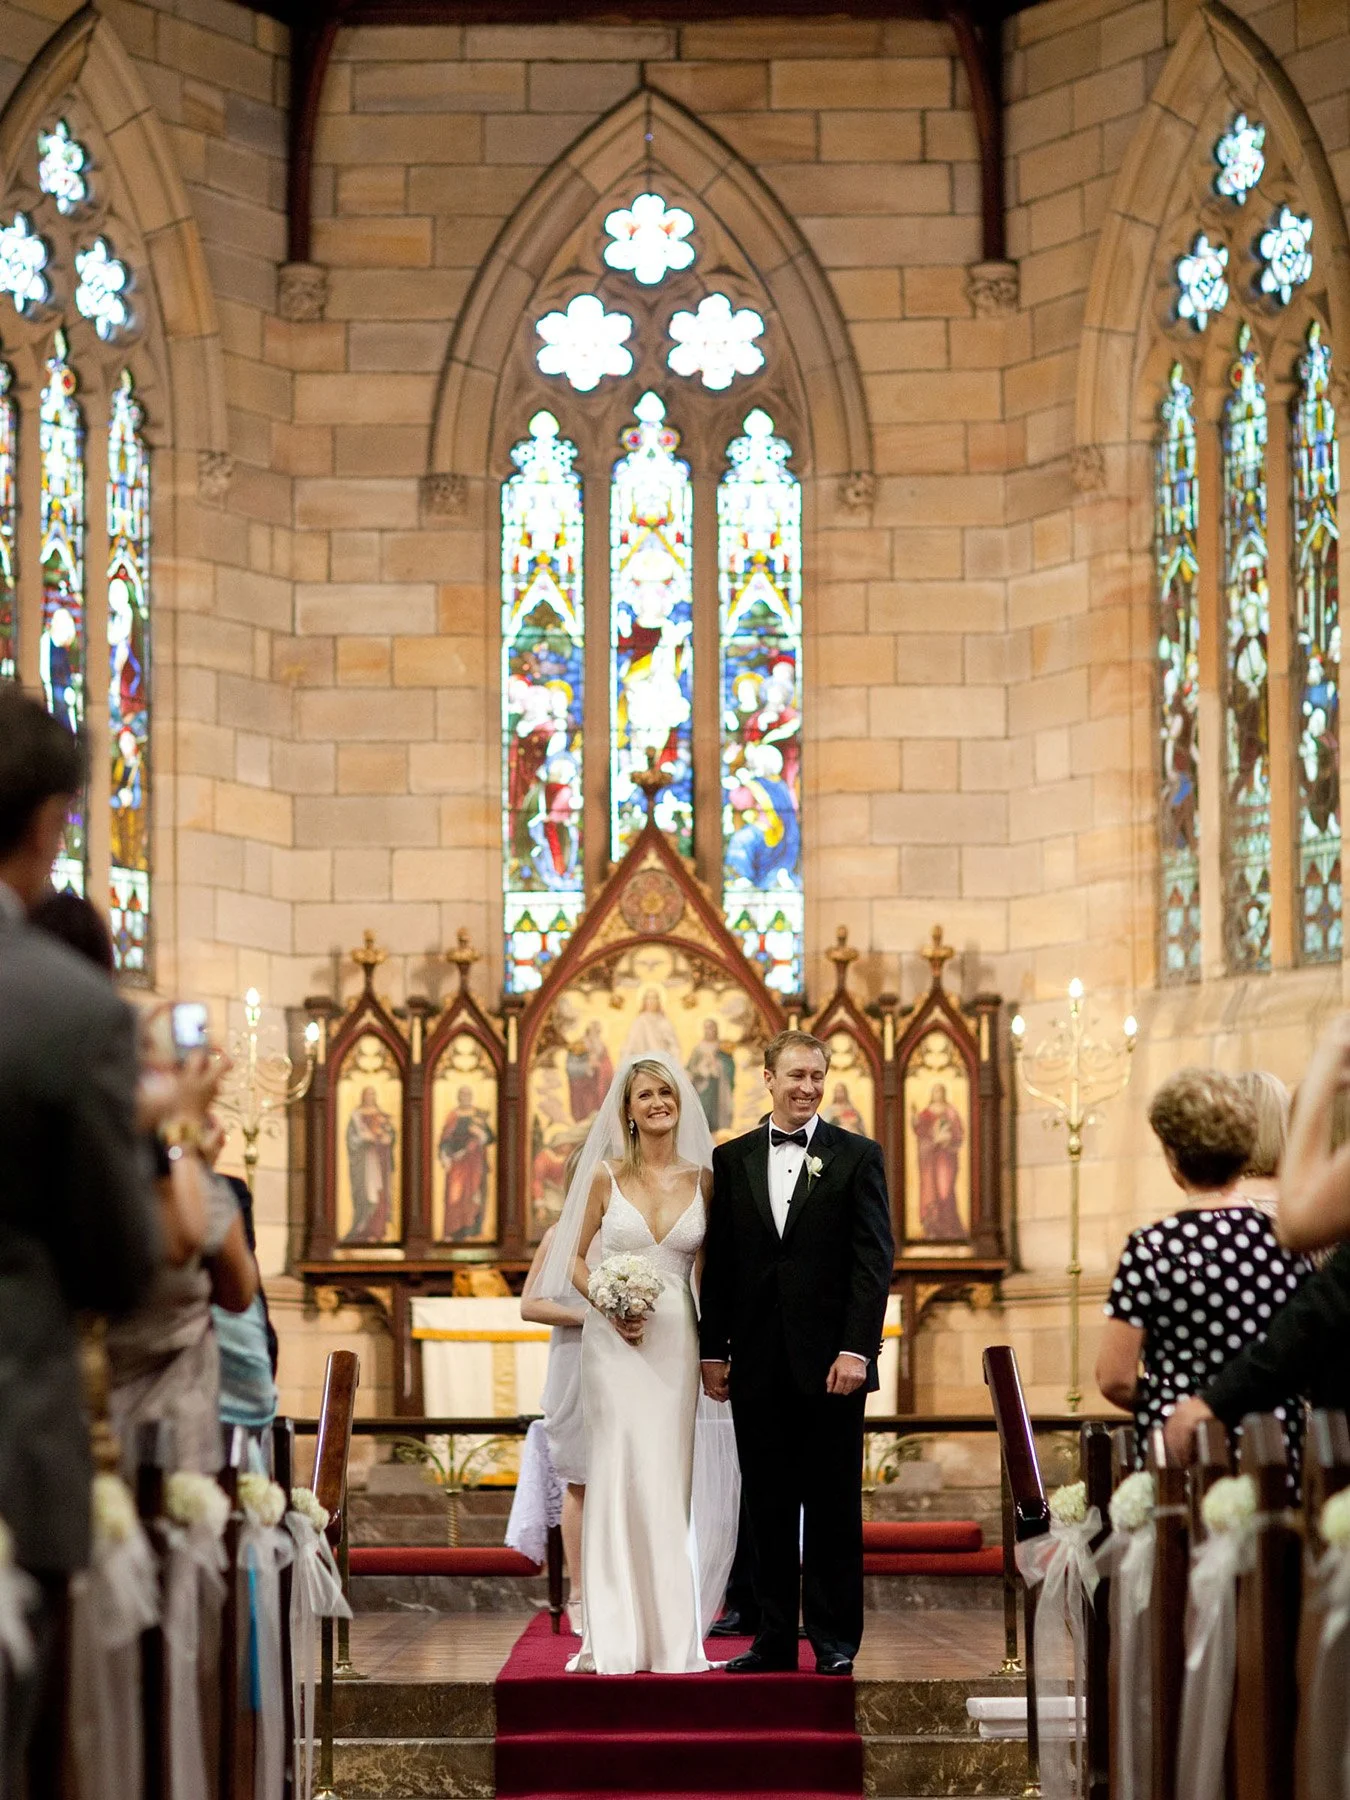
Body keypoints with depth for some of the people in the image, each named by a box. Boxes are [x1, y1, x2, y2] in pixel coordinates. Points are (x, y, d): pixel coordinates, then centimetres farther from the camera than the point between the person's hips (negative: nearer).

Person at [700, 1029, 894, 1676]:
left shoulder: (858, 1156, 2)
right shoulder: (731, 1159, 10)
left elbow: (874, 1259, -4)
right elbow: (717, 1263, 10)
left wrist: (856, 1349, -12)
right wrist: (712, 1350, 4)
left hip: (831, 1361, -3)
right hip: (757, 1363, 3)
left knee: (833, 1502, 2)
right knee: (768, 1503, 7)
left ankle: (835, 1639, 8)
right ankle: (774, 1637, 13)